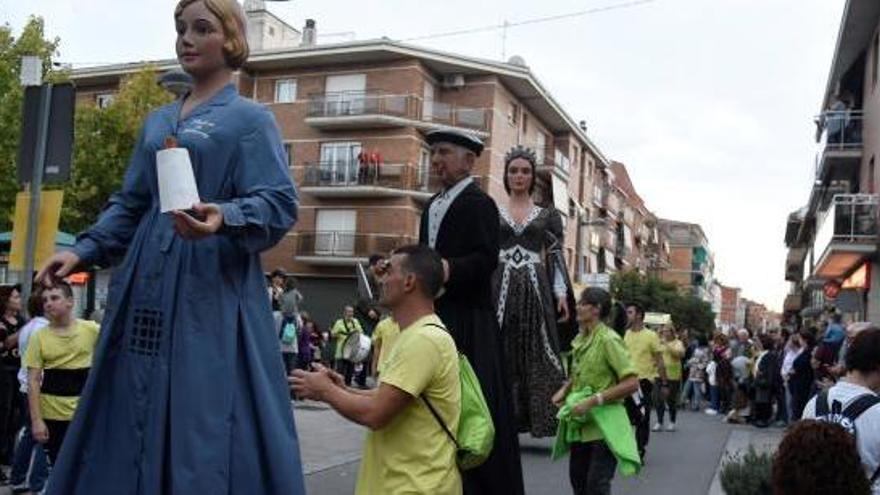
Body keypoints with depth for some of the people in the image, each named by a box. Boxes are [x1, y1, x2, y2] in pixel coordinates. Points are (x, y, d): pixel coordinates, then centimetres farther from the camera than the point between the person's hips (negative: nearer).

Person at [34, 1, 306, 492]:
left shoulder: (251, 118, -1)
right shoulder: (158, 121, 19)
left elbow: (278, 205, -11)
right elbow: (131, 204, 20)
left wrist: (224, 219, -30)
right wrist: (85, 250, 6)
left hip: (212, 290, -6)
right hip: (148, 288, 7)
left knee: (206, 419, -6)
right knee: (133, 419, 8)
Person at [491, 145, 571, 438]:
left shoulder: (547, 215, 11)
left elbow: (556, 257, 7)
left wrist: (561, 294, -3)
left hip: (535, 289, 0)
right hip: (500, 289, 0)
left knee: (537, 354, -5)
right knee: (500, 355, -3)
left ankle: (542, 412, -1)